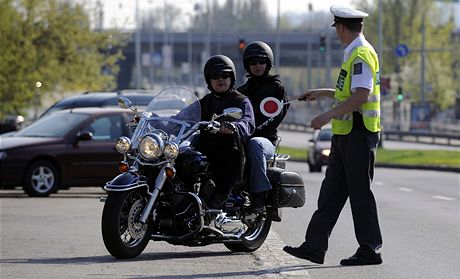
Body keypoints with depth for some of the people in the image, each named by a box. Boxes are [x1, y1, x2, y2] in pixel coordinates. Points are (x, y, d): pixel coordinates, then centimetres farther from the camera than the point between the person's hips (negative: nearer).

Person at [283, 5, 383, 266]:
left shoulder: (361, 54, -15)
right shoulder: (354, 53, 17)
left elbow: (361, 95, -26)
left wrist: (329, 115, -25)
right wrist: (321, 93, 34)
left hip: (359, 134, -10)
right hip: (346, 134, 10)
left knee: (359, 192, -4)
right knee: (332, 191, 9)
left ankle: (370, 250, 3)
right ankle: (315, 246, 10)